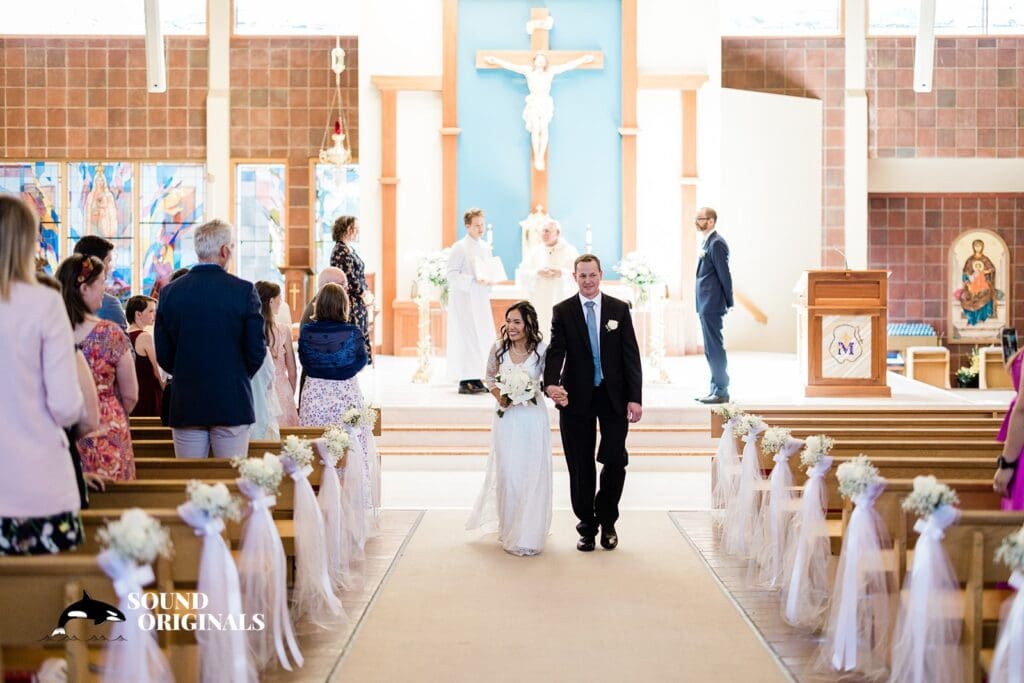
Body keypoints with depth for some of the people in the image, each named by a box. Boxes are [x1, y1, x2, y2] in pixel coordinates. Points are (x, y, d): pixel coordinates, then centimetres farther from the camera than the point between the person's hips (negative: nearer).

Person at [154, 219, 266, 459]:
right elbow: (257, 349, -6)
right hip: (233, 403, -2)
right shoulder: (244, 290, -7)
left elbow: (163, 354, 2)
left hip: (185, 405, 2)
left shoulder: (170, 292, 0)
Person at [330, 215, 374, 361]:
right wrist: (365, 294, -9)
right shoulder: (341, 251, -14)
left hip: (358, 304, 10)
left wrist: (366, 294, 6)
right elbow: (349, 279, -19)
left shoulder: (349, 250, 16)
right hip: (351, 304, -10)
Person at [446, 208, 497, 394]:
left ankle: (475, 379, 11)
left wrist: (489, 280, 1)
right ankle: (465, 381, -5)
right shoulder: (459, 247, -7)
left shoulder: (486, 247, 14)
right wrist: (474, 280, -22)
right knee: (466, 339, -8)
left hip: (481, 300, 7)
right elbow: (452, 276, -12)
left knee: (483, 339, 4)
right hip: (464, 300, -7)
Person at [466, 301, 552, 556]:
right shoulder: (498, 348, -4)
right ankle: (509, 531, 21)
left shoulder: (542, 350, -9)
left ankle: (528, 534, 14)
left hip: (533, 418, -1)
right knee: (507, 474, 4)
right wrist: (499, 397, -8)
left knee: (532, 475, 1)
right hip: (506, 418, 1)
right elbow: (489, 378, 10)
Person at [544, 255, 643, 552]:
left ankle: (607, 521, 21)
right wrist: (551, 384, -28)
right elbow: (555, 352, -9)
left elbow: (631, 356, 1)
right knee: (581, 467, 6)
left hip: (614, 397, 0)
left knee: (615, 460, -1)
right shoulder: (562, 311, 1)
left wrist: (634, 398, -5)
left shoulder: (619, 309, 3)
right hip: (576, 398, 0)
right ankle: (587, 526, 19)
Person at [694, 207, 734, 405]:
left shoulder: (716, 243, -13)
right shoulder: (707, 243, 17)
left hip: (712, 306, -10)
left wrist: (729, 303, -14)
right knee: (711, 349, 14)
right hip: (706, 305, 10)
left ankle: (721, 392, -1)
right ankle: (716, 389, 21)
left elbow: (724, 274, -15)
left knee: (714, 348, -6)